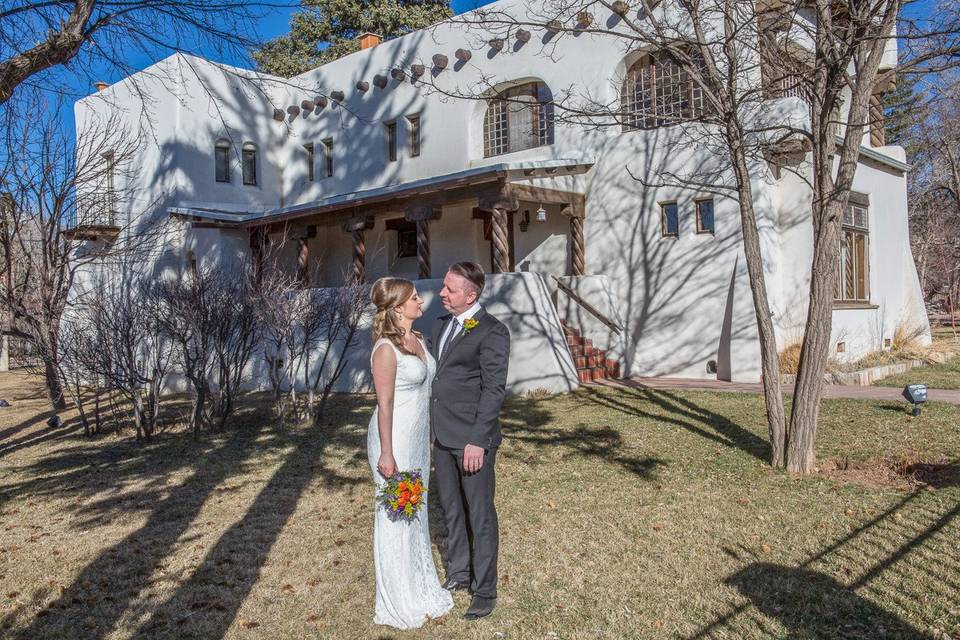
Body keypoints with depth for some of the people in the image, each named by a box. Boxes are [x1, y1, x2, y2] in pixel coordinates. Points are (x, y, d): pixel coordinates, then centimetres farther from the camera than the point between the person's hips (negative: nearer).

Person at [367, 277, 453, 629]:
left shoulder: (419, 340, 7)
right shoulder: (386, 349, -18)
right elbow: (385, 405, -18)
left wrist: (423, 438, 15)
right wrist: (386, 454, -17)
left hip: (419, 438, 8)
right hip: (395, 439, -8)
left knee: (417, 511, 18)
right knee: (395, 516, 5)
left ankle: (420, 588, 35)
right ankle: (399, 603, 22)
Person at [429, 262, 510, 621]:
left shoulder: (492, 332, -12)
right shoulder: (440, 326, 11)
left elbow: (494, 389, -16)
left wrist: (477, 440, -19)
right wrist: (427, 428, 12)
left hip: (472, 439, -7)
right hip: (441, 436, 7)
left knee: (480, 516, 5)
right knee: (451, 510, 19)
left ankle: (485, 590, 20)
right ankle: (458, 574, 36)